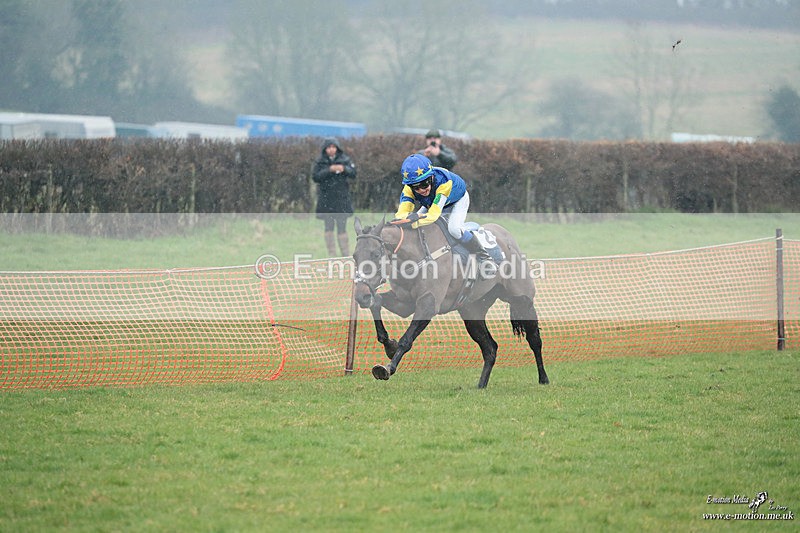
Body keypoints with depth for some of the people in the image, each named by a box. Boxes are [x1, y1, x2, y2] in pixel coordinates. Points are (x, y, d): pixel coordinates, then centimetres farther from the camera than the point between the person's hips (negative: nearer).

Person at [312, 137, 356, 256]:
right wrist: (329, 170, -20)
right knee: (329, 227, 0)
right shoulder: (319, 161, 2)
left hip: (341, 198, 0)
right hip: (326, 199, 0)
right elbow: (315, 177, -8)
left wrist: (344, 169, -20)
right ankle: (332, 254, 4)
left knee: (341, 227, 0)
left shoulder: (345, 160, 4)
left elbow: (353, 174, -1)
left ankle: (346, 255, 4)